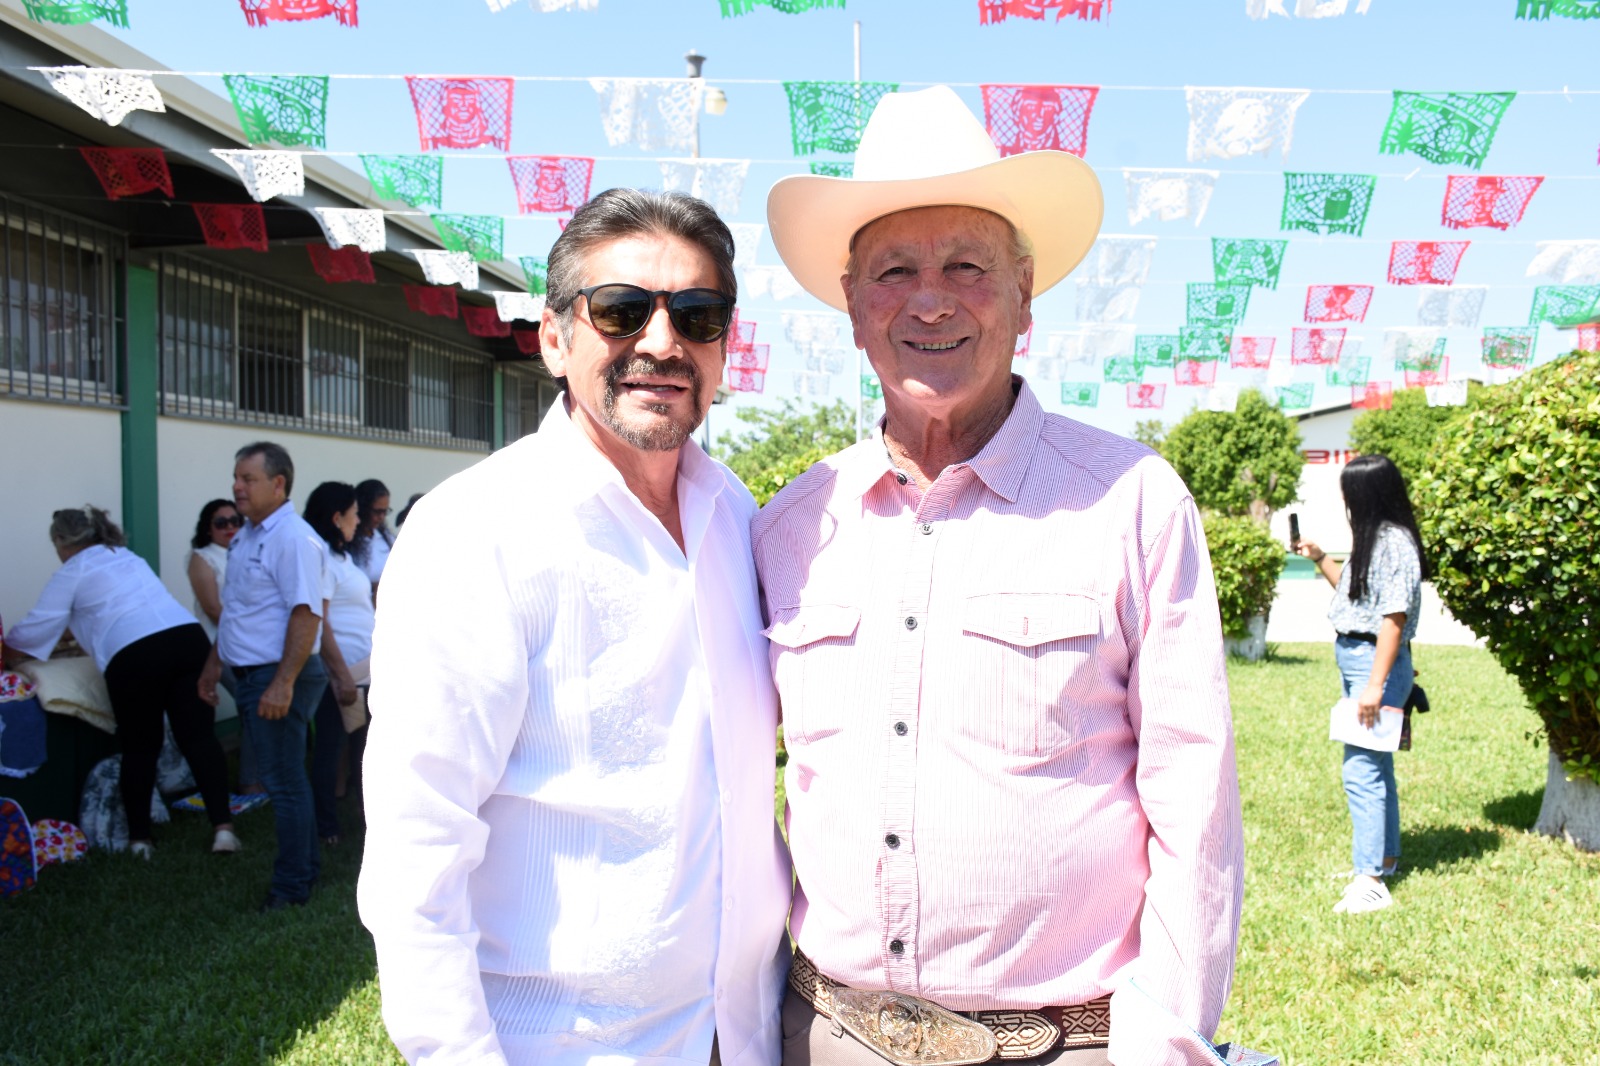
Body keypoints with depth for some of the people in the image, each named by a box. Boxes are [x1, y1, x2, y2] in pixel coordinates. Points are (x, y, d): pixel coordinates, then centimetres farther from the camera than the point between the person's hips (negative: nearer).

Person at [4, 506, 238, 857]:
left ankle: (140, 837, 20)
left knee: (140, 748, 10)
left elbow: (36, 628, 15)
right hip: (189, 637, 5)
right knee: (199, 736, 4)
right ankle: (223, 826, -3)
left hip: (135, 655, -5)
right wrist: (84, 632, 57)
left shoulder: (71, 572, 11)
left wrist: (5, 646, 34)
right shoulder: (128, 556, 30)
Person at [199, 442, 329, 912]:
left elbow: (306, 614, -24)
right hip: (250, 675, 10)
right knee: (282, 778, 18)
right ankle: (305, 866, 30)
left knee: (284, 782, 0)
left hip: (279, 678, -10)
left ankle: (293, 885, 11)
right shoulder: (247, 535, 14)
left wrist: (283, 683, -28)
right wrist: (214, 662, 24)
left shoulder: (293, 538, -18)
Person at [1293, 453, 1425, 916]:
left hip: (1376, 662, -10)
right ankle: (1385, 857, 32)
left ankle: (1370, 881, -7)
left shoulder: (1395, 543, -18)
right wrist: (1320, 558, 17)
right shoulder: (1373, 539, 13)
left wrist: (1375, 685, -24)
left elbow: (1394, 617, -22)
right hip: (1352, 657, 10)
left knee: (1361, 771, -11)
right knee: (1375, 766, 19)